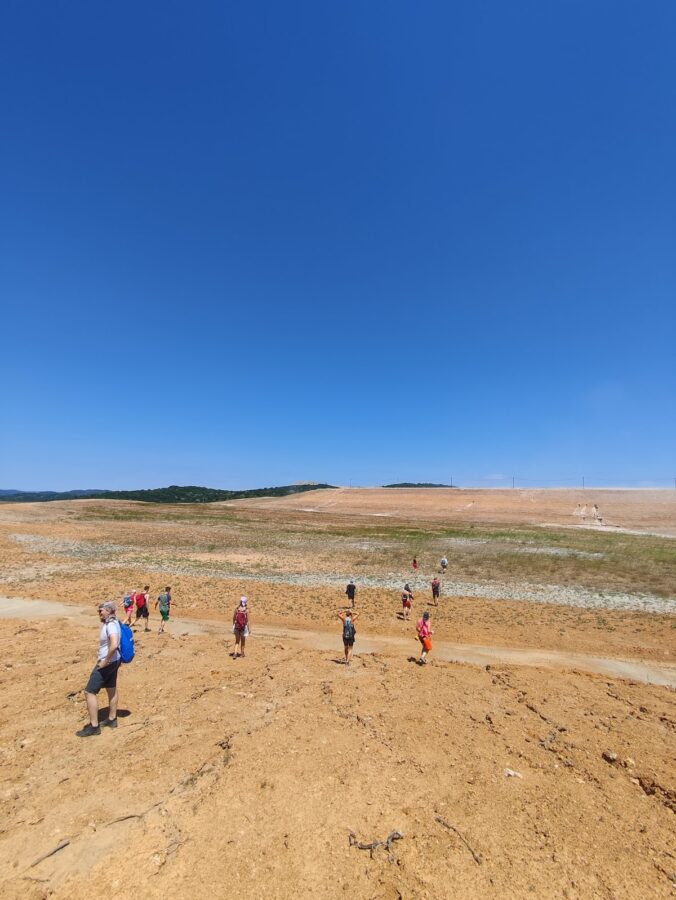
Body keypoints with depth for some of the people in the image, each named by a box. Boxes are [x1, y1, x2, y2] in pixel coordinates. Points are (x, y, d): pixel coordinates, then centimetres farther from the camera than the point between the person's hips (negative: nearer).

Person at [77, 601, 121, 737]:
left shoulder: (110, 625, -26)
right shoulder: (113, 622, 6)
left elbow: (114, 645, -40)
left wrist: (105, 661, -28)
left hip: (108, 663, -10)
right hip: (114, 661, 10)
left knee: (90, 692, 0)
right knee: (111, 689, 20)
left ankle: (93, 726, 9)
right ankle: (112, 720, 35)